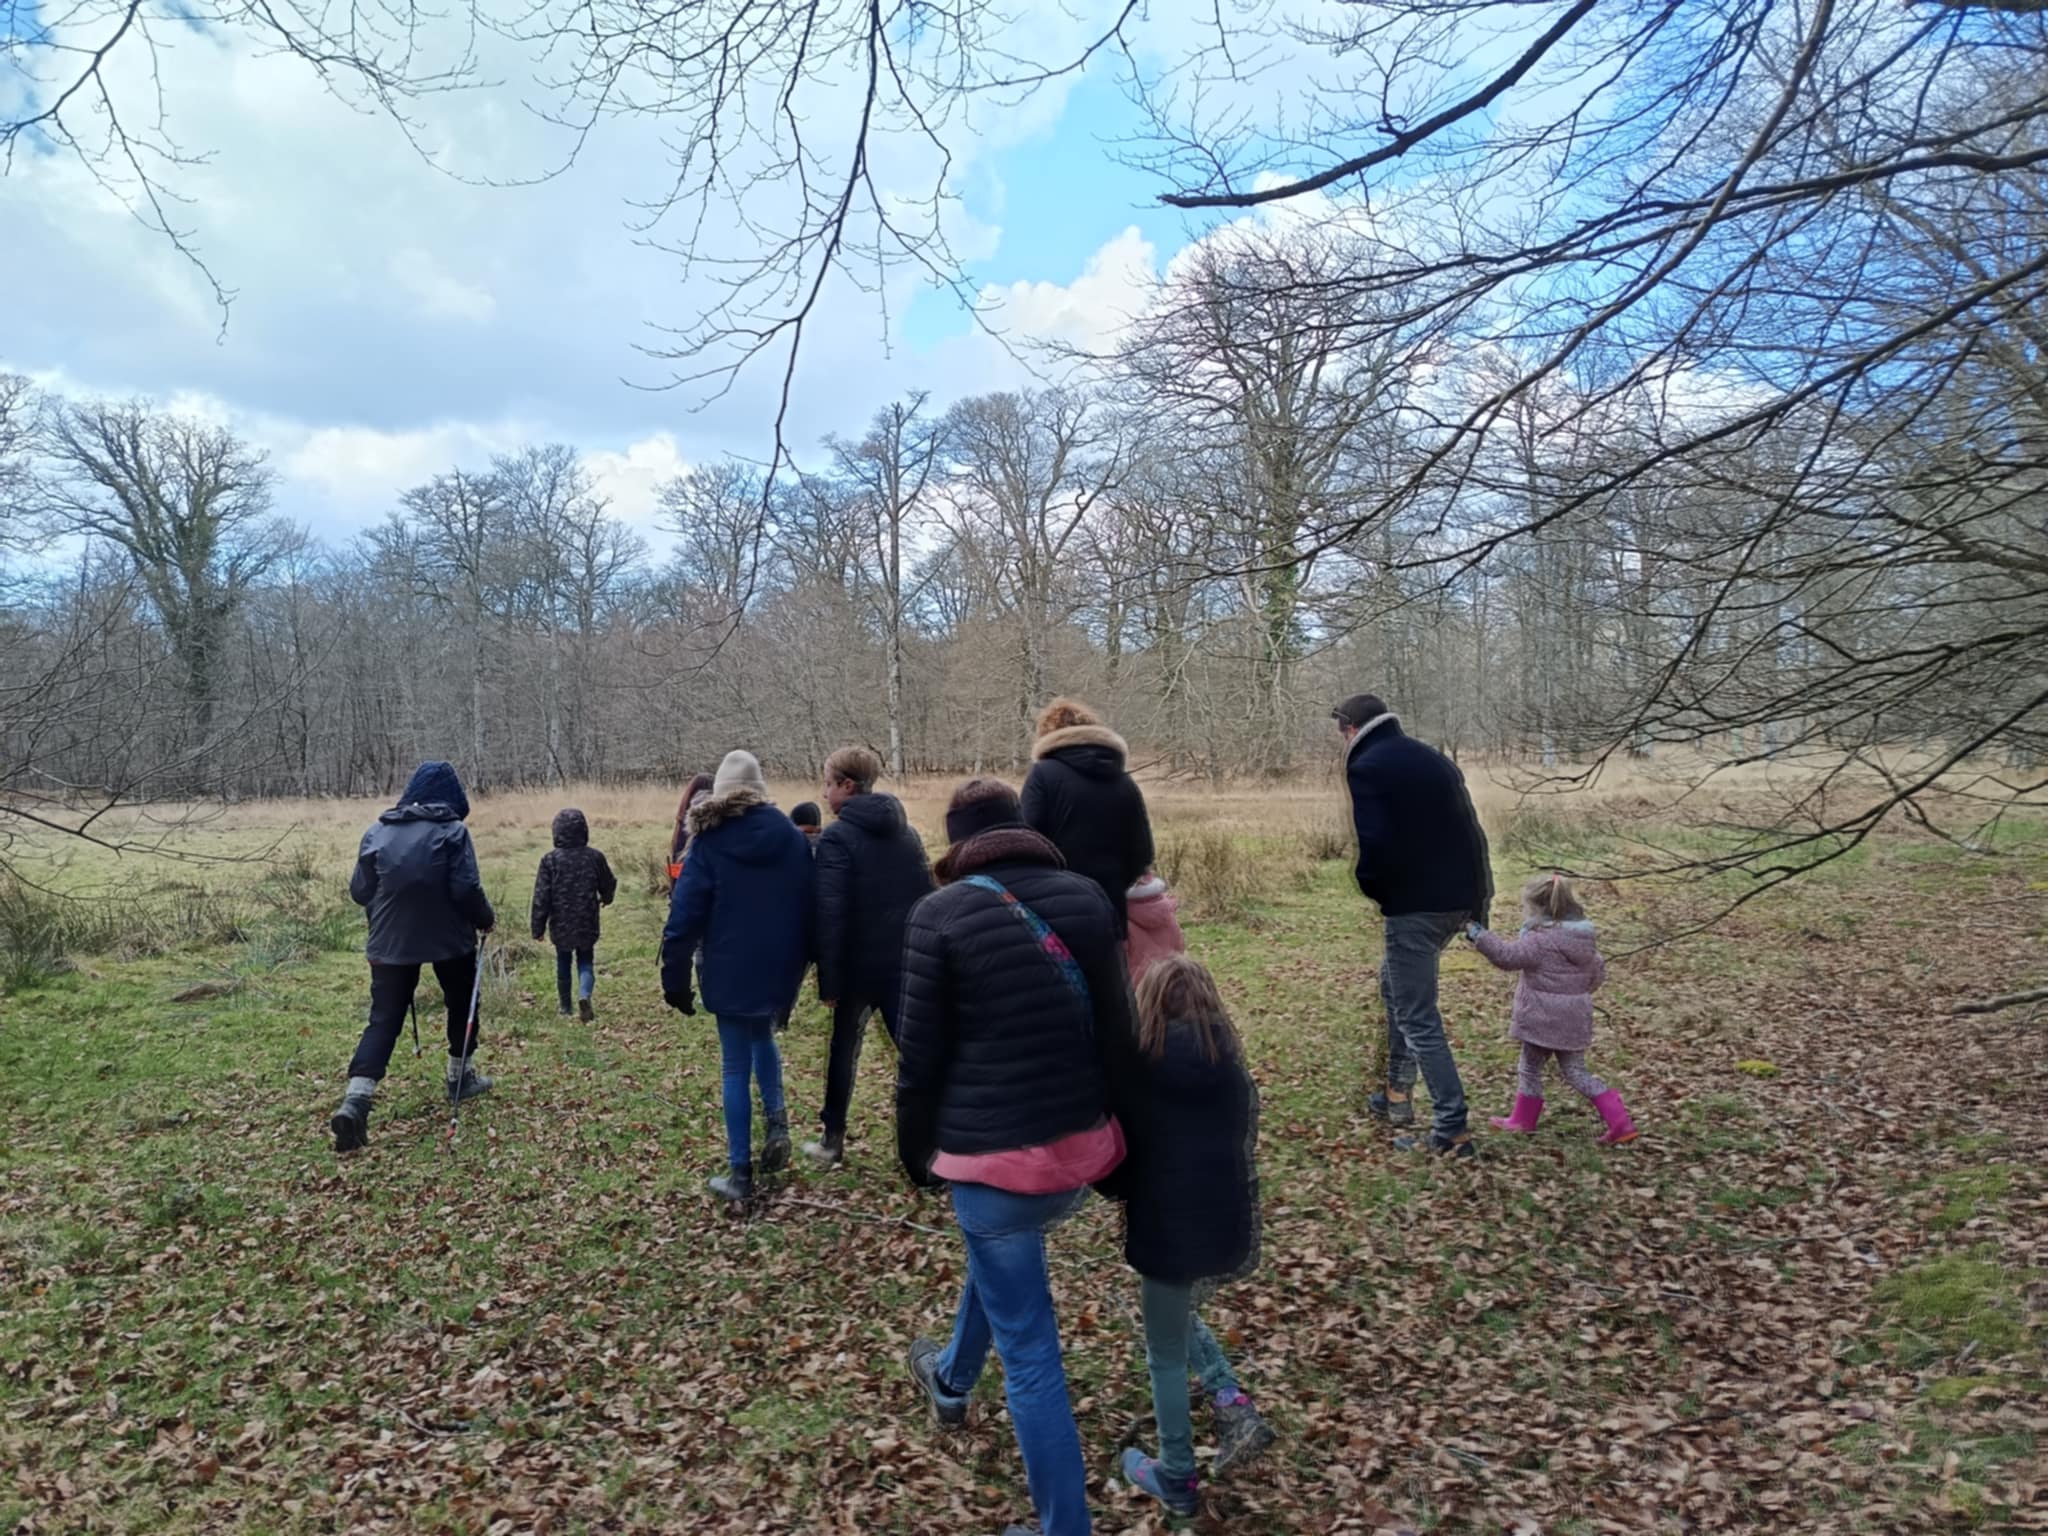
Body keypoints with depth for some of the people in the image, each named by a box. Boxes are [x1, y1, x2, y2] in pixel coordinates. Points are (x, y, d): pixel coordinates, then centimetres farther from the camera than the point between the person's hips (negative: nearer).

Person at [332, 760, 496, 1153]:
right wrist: (486, 919, 1)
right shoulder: (452, 831, -10)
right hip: (449, 938, -3)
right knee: (461, 1004, 19)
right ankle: (460, 1077, 30)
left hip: (389, 943, 3)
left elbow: (359, 891, 6)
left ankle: (356, 1100, -12)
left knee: (384, 1020, 4)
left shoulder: (378, 831, 3)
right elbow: (466, 889, -17)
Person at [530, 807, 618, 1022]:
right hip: (587, 925, 0)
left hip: (561, 926, 0)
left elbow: (541, 897, -8)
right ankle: (584, 995, -16)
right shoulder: (595, 857, -6)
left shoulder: (549, 859, -9)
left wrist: (538, 928, -1)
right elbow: (608, 886, 7)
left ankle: (565, 1009, 23)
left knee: (563, 965, 16)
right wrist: (605, 899, 31)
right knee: (586, 963, 11)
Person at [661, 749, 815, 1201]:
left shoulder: (709, 841, -7)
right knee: (762, 1037, 28)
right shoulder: (792, 837, 0)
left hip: (731, 971, -3)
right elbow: (810, 905, 3)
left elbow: (685, 915, -9)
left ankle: (739, 1173, 10)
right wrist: (802, 961, 12)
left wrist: (675, 980, -2)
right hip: (779, 968, 3)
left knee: (735, 1066, 7)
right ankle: (777, 1121, 9)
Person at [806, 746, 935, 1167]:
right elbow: (928, 895, 12)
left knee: (845, 1049, 14)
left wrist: (827, 981, -13)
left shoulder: (837, 837, -11)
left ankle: (832, 1140, 24)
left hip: (860, 966, -4)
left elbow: (830, 915, -17)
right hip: (908, 961, 4)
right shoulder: (906, 831, 9)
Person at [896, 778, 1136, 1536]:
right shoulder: (1086, 897, -1)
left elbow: (921, 1054, -9)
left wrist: (914, 1148, 7)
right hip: (1081, 1146, 6)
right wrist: (1104, 1116, 16)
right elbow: (1118, 1029, 2)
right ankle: (951, 1381, 59)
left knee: (1029, 1351, 9)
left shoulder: (939, 914, -12)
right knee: (999, 1253, 35)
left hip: (993, 1156, -6)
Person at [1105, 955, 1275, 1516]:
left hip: (1166, 1232, -4)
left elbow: (1112, 1157, -1)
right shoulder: (1234, 1070, 2)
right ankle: (1232, 1404, 18)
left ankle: (1176, 1478, 29)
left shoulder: (1134, 1069, -9)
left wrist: (1121, 1189, 19)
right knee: (1178, 1316, 31)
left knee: (1166, 1355, 16)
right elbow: (1245, 1154, 11)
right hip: (1230, 1229, 5)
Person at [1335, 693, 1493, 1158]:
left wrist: (1368, 887, -2)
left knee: (1418, 1019, 1)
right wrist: (1479, 891, 19)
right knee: (1395, 982, 26)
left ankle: (1452, 1129, 1)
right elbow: (1471, 828, 15)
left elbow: (1375, 842, -20)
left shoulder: (1366, 767, -10)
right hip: (1460, 898, 9)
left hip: (1413, 905, -9)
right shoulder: (1434, 759, 14)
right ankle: (1397, 1095, 32)